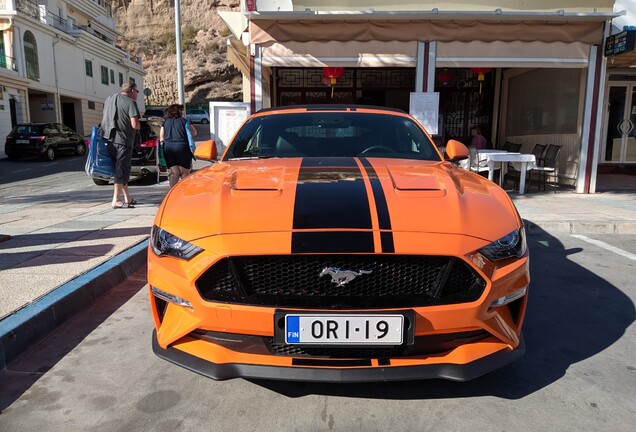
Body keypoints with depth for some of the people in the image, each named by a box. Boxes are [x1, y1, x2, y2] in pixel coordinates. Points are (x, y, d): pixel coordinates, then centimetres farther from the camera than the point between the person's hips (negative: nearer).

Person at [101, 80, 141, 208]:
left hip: (108, 139, 8)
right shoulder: (130, 102, -8)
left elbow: (103, 120, 22)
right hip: (123, 140, -8)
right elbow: (135, 124, -16)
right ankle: (116, 200, -8)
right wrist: (139, 126, 3)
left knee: (121, 170, 15)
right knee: (122, 170, -5)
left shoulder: (109, 99, 17)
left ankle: (127, 198, 21)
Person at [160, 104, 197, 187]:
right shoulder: (184, 121, 1)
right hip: (181, 147, -4)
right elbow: (194, 133, 6)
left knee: (174, 173, 6)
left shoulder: (165, 122, 11)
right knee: (184, 172, 5)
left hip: (168, 148, 4)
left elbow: (161, 138, 13)